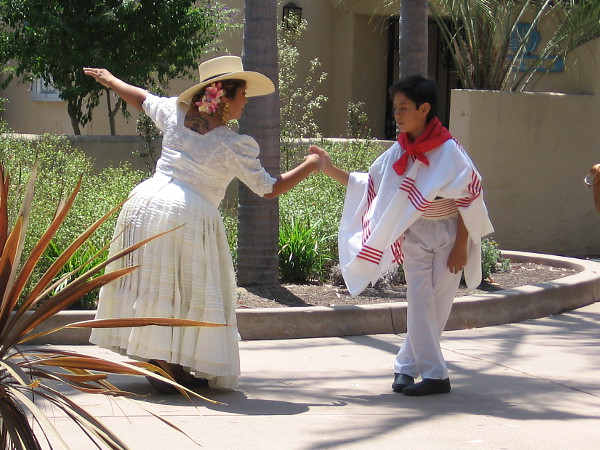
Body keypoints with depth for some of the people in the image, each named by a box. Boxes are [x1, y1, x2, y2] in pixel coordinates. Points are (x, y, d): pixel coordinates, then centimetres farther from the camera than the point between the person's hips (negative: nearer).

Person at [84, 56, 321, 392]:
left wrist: (109, 79, 47)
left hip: (146, 201, 6)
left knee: (151, 287, 10)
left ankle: (158, 362, 16)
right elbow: (270, 189, 2)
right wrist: (310, 166, 16)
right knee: (190, 295, 3)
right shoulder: (235, 146, -5)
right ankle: (170, 370, 2)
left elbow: (141, 98, 27)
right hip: (189, 217, -6)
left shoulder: (177, 114, 8)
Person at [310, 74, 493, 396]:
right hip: (415, 235, 4)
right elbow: (369, 185, 8)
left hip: (447, 234, -4)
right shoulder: (399, 152, 0)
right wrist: (331, 170, 0)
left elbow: (467, 198, -11)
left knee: (437, 304, -1)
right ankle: (434, 375, 0)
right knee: (419, 300, -5)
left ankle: (406, 366, 11)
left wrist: (461, 245, -12)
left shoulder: (448, 151, -14)